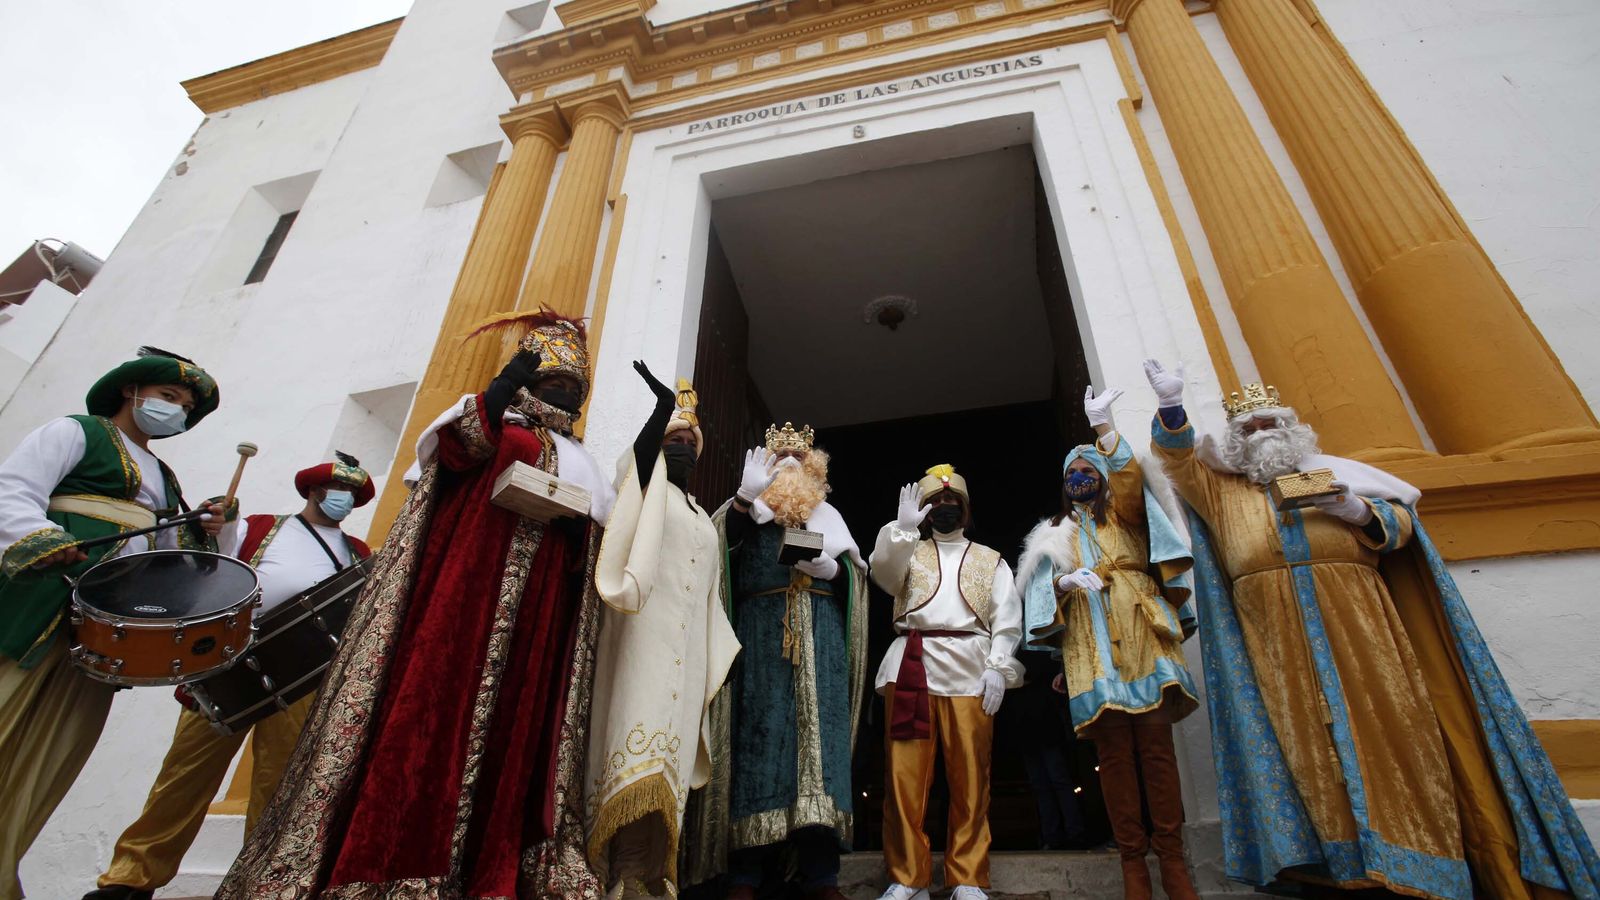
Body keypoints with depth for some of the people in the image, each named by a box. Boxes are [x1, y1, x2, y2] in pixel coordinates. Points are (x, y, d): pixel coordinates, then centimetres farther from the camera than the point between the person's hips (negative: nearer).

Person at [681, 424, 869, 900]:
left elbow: (852, 577, 14)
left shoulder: (827, 517, 22)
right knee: (758, 733, -9)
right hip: (761, 630, -2)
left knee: (820, 735, -6)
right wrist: (746, 495, -19)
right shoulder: (750, 510, 15)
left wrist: (830, 568, -8)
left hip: (821, 633, 2)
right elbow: (720, 546, -5)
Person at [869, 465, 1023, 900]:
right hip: (912, 667, 0)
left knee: (970, 780, 0)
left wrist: (998, 667, -4)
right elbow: (882, 571, -3)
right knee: (904, 777, -2)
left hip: (970, 671, 0)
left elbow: (1007, 618, 9)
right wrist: (902, 527, -13)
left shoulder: (992, 561, 19)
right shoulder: (908, 552, 19)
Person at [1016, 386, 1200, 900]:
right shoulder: (1056, 534, 22)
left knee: (1156, 744, -6)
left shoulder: (1124, 514, 18)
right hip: (1091, 648, 1)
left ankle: (1171, 857, -1)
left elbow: (1128, 475, -3)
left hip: (1140, 635, -1)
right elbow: (1046, 586, 11)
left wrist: (1103, 425, -14)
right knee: (1114, 750, -4)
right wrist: (1066, 580, -11)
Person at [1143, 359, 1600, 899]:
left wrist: (1360, 512, -6)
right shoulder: (1222, 486, 15)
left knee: (1386, 725, 0)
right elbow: (1178, 459, 3)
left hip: (1356, 628, 1)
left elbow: (1400, 524, 15)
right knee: (1308, 741, -2)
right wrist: (1171, 407, -13)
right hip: (1279, 644, 0)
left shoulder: (1329, 470, 17)